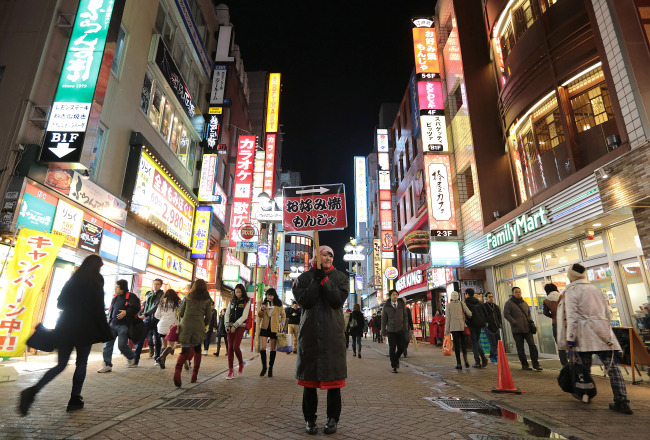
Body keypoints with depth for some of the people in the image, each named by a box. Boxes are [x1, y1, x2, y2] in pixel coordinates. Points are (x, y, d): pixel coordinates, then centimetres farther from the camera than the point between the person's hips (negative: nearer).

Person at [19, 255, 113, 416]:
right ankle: (75, 400, 13)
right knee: (81, 364, 8)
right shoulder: (95, 283, -10)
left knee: (61, 364, 13)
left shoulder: (71, 281, 8)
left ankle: (32, 391, -7)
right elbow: (99, 310, -13)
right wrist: (106, 333, -6)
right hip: (85, 329, -5)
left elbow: (60, 303, 12)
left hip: (65, 327, 6)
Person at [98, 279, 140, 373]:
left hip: (123, 325, -7)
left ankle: (132, 358, 22)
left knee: (122, 345, -6)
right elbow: (110, 309, 27)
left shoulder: (131, 297, -7)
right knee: (108, 343, 0)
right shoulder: (115, 297, 14)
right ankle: (107, 365, 7)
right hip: (113, 324, 7)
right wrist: (110, 318, 14)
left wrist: (126, 312, -22)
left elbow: (136, 308, -12)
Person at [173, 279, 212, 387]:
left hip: (185, 326, 1)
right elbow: (209, 316, 4)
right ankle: (194, 374, 17)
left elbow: (180, 312, 11)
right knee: (197, 350, 17)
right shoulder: (207, 300, 4)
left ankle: (177, 371, -25)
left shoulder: (188, 297, 7)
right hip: (198, 328, 0)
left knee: (185, 351, 1)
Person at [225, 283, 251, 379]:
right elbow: (227, 313, 12)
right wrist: (227, 325, -1)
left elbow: (244, 316, -7)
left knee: (235, 347, -14)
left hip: (240, 326, -4)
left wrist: (235, 325, -12)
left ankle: (241, 364, 15)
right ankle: (230, 371, 6)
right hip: (231, 327, 4)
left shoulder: (246, 302, -1)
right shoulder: (232, 301, 13)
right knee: (230, 348, 0)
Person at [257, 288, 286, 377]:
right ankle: (264, 367, 13)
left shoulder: (279, 305, 2)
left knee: (273, 349, 4)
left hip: (274, 328, -1)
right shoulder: (263, 303, 7)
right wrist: (261, 309, -12)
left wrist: (281, 324, -4)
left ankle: (270, 369, 17)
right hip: (264, 327, 1)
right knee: (262, 348, -6)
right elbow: (259, 316, 8)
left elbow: (283, 316, 10)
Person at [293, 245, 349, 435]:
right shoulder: (304, 277, 6)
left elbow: (338, 300, -9)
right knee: (309, 376, 8)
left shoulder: (340, 277, 6)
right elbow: (303, 301, -8)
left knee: (333, 375, 4)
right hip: (309, 332, 1)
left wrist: (324, 279, -14)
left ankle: (333, 418, 21)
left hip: (333, 333, 0)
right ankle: (310, 419, 24)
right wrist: (316, 279, -13)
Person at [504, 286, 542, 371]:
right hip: (517, 330, -4)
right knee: (520, 348, 3)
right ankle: (524, 365, 14)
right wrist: (515, 323, -14)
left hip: (527, 328, 4)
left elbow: (529, 313, 26)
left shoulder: (524, 303, 15)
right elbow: (506, 314, -8)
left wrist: (530, 321, 8)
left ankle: (536, 364, 6)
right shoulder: (509, 303, -2)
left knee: (532, 345, -3)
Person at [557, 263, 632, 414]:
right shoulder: (596, 289, 16)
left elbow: (572, 316, -11)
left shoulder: (571, 291, -4)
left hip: (585, 334, -5)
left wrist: (570, 338, -11)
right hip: (603, 331, 5)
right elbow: (607, 312, 22)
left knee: (585, 368, 6)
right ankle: (622, 402, -4)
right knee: (612, 366, 1)